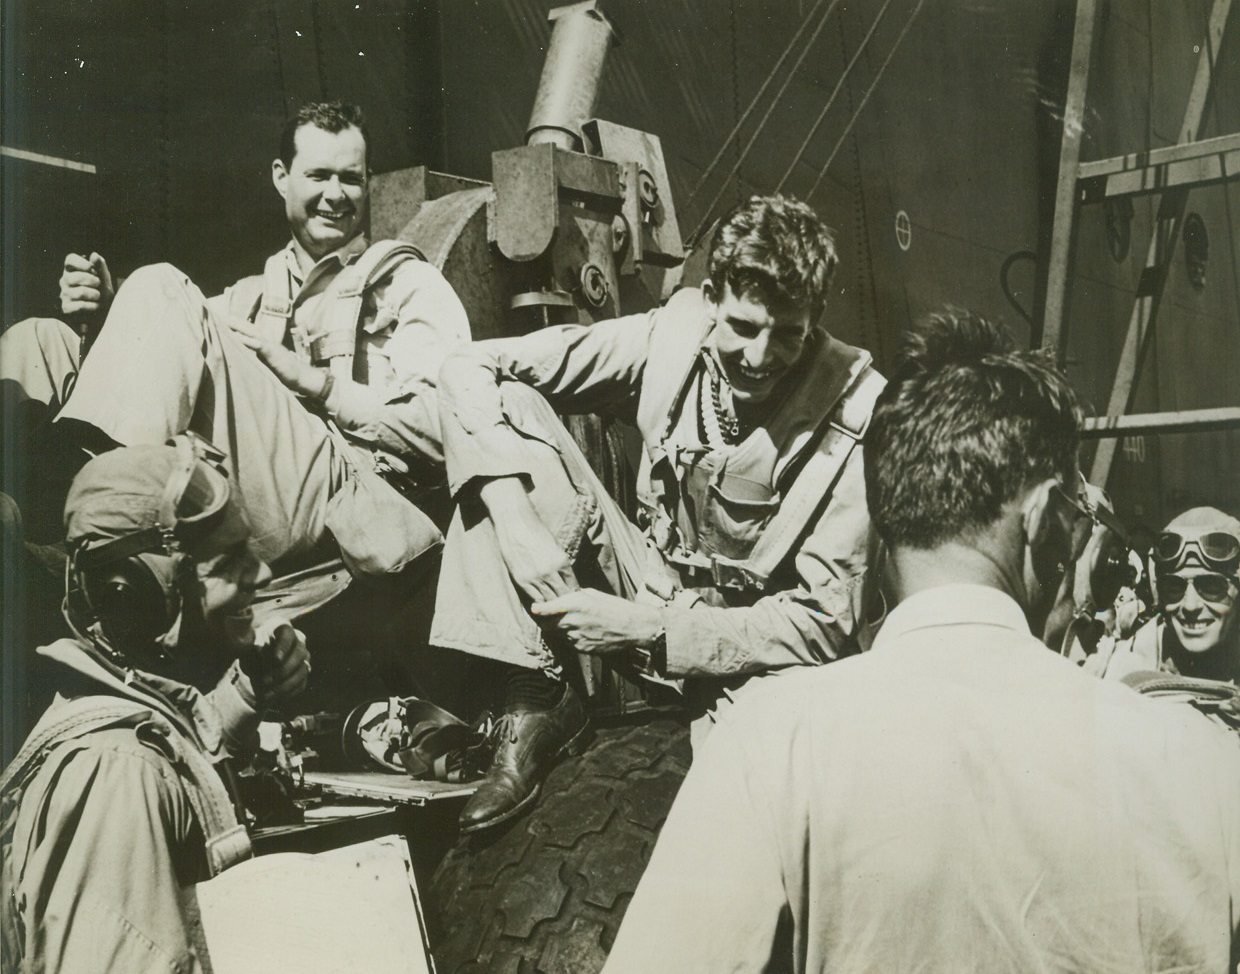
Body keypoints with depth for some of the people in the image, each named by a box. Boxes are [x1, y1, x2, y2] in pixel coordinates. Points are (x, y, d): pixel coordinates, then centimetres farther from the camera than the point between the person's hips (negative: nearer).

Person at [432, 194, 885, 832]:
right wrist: (514, 514, -24)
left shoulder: (859, 414, -18)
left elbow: (825, 623, -18)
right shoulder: (672, 335, -10)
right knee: (503, 401, -16)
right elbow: (469, 369, -8)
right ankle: (537, 703, -16)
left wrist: (643, 629, -24)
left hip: (749, 651, -4)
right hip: (643, 596, 4)